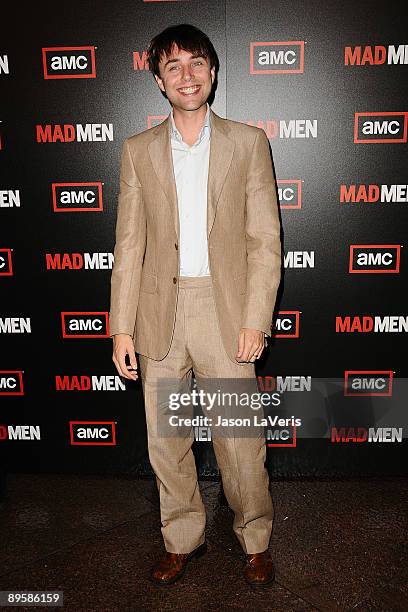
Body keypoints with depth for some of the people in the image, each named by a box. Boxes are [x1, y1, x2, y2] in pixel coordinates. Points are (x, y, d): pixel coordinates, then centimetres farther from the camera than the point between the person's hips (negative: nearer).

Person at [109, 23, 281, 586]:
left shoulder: (248, 142, 4)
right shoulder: (138, 151, 8)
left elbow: (265, 240, 0)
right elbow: (129, 246, 5)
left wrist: (255, 320, -8)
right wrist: (122, 328, -1)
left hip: (226, 312, -2)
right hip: (160, 314, 2)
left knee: (241, 442, 5)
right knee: (165, 441, 12)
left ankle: (256, 541, 31)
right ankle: (183, 540, 35)